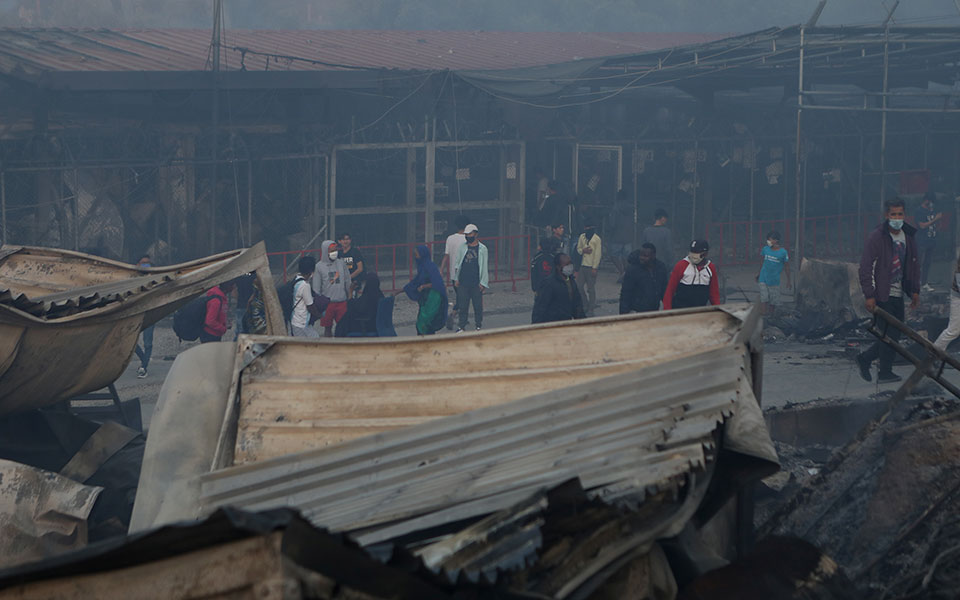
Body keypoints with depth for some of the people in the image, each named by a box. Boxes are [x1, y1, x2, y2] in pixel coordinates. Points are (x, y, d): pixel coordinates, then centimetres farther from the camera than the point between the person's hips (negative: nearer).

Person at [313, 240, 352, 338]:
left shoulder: (341, 263, 6)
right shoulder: (319, 266, -4)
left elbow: (348, 282, 12)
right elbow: (316, 288, -2)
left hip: (342, 302, 2)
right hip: (327, 303, -2)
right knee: (328, 327, 7)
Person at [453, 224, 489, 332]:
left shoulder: (482, 249, 1)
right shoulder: (462, 247, 8)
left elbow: (484, 266, 1)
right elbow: (456, 263, 13)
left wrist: (483, 283, -4)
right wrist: (456, 279, 8)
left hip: (476, 283, -2)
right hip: (463, 283, 2)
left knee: (478, 306, 4)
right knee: (462, 306, 3)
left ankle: (478, 326, 16)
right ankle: (461, 326, 10)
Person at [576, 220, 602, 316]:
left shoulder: (597, 239, -9)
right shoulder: (582, 237, 9)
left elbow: (598, 254, -10)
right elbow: (578, 249, 18)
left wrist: (594, 268, -13)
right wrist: (583, 250, -6)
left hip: (591, 266, -6)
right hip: (583, 265, 6)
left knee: (591, 288, -3)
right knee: (582, 288, 8)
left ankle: (591, 309, 3)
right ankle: (585, 306, 22)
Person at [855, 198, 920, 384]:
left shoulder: (909, 236, 10)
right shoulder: (876, 237, -11)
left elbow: (914, 264, 20)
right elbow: (865, 267, -12)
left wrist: (915, 291, 13)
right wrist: (869, 295, -16)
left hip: (898, 295, 7)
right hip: (883, 295, -7)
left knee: (895, 334, 9)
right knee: (889, 333, -6)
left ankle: (865, 358, 24)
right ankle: (885, 372, 6)